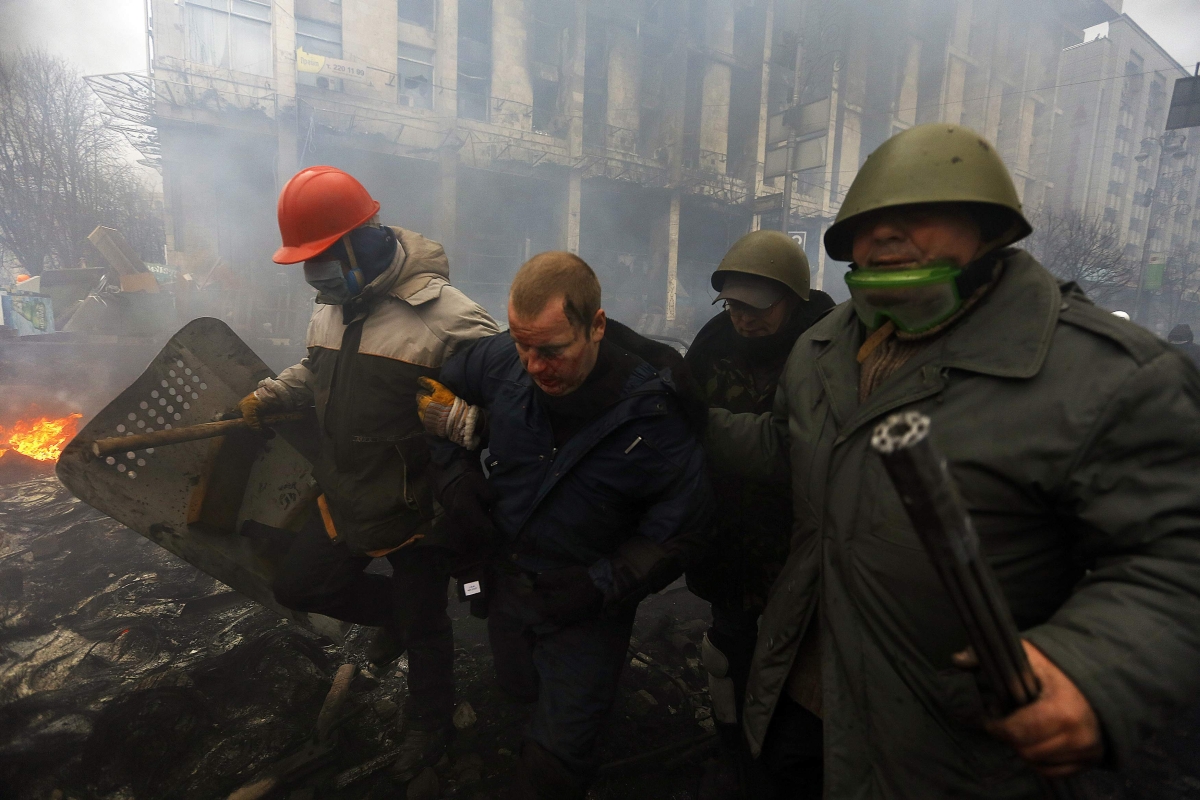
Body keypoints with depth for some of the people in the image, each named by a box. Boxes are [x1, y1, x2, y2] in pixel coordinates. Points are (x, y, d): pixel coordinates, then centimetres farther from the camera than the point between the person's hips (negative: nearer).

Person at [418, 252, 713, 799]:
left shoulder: (650, 412, -29)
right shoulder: (501, 360, -19)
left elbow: (685, 526, -17)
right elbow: (434, 393, 2)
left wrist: (600, 585, -21)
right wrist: (455, 472, -9)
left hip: (587, 603, -5)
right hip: (508, 578, 5)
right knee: (517, 687, 31)